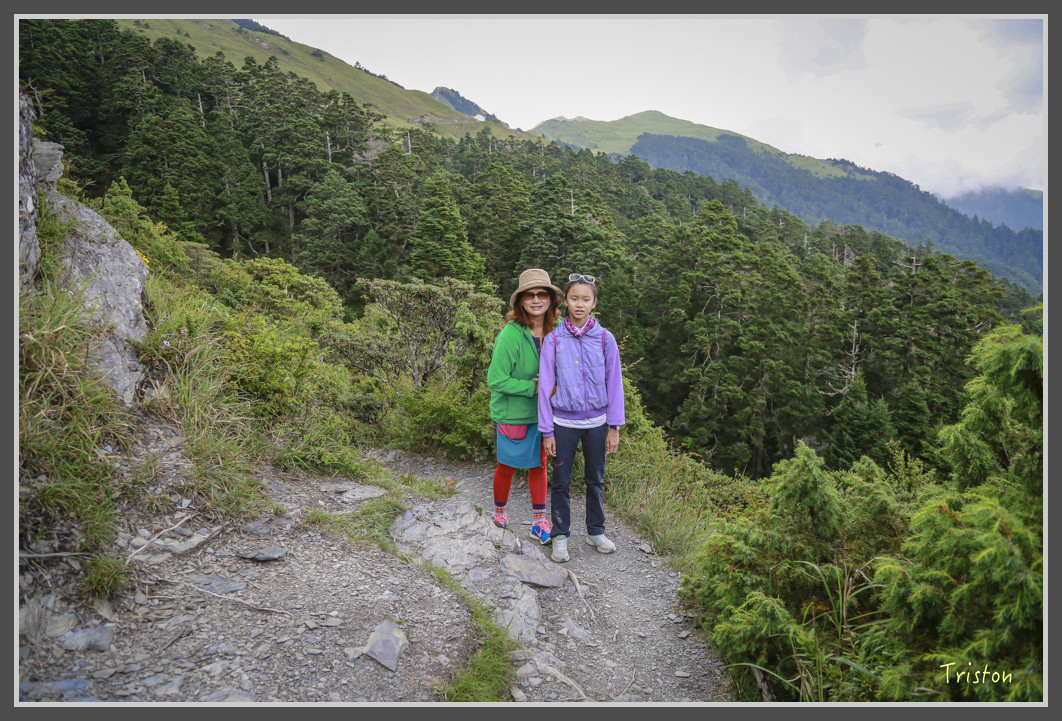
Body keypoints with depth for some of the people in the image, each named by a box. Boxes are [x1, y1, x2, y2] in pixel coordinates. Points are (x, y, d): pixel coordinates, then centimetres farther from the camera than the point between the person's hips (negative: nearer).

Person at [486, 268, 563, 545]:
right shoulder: (510, 335, -23)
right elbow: (496, 380, -20)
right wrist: (532, 387, -21)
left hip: (542, 413, 5)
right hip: (512, 414, -5)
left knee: (538, 464, 15)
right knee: (508, 466, 14)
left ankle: (539, 521, 28)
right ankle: (499, 511, 38)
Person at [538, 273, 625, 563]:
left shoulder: (605, 339, -2)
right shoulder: (553, 340, -5)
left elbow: (614, 383, 2)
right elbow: (546, 386, -3)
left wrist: (614, 427, 0)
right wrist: (547, 431, -4)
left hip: (596, 422, 1)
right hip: (564, 423, -1)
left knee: (595, 479, 15)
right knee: (561, 482, 7)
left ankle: (596, 531, 32)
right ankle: (560, 536, 22)